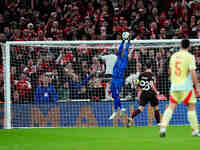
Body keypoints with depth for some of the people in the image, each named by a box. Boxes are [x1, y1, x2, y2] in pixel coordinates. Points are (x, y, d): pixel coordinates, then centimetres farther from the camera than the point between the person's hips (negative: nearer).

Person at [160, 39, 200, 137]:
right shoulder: (190, 56, -8)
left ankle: (163, 127, -7)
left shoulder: (174, 56, 9)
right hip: (186, 87, -4)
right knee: (191, 107, 6)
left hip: (174, 87, 4)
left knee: (171, 107, 5)